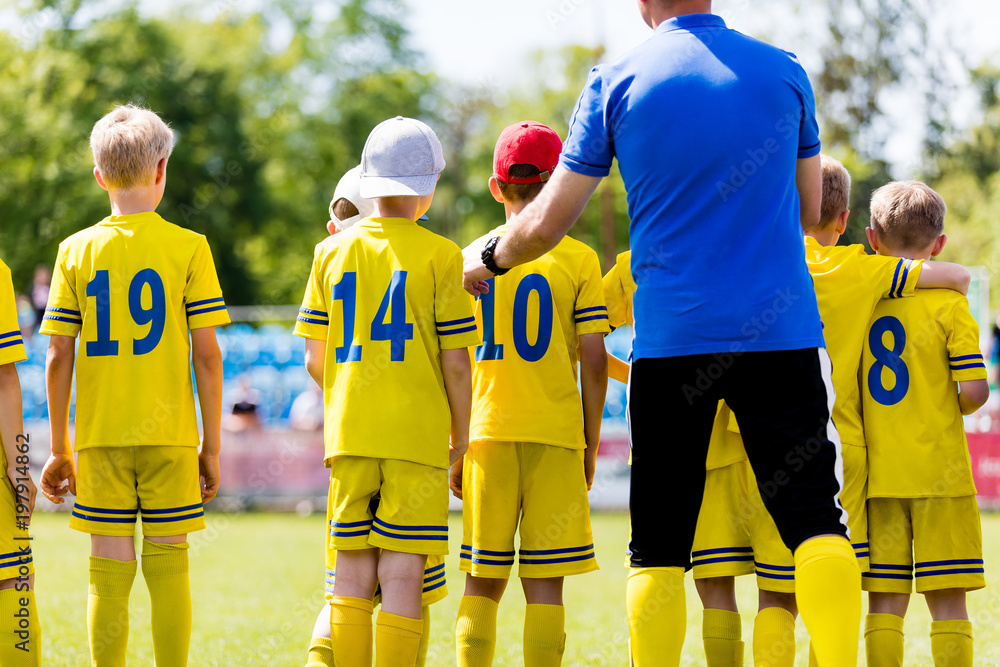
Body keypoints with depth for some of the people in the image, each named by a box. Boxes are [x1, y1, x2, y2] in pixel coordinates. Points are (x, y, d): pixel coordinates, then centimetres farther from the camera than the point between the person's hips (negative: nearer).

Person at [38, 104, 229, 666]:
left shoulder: (77, 251, 2)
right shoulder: (188, 248, -2)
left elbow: (59, 358, 1)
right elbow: (206, 353, -5)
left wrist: (60, 449, 9)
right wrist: (212, 445, 3)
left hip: (100, 436, 1)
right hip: (170, 432, -1)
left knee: (109, 573, 3)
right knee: (168, 567, 4)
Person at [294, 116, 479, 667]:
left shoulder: (332, 252, 7)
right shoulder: (439, 256, -4)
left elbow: (314, 359, 7)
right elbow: (455, 362, -6)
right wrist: (461, 435, 6)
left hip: (349, 433, 3)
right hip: (418, 433, -3)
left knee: (353, 576, 7)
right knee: (401, 576, -4)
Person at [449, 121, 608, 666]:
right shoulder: (577, 260, 0)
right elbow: (593, 360, -2)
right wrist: (590, 444, 7)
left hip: (487, 434, 2)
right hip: (555, 434, -2)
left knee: (483, 582, 6)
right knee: (544, 584, -2)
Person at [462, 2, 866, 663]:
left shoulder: (616, 82, 0)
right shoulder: (784, 71, 5)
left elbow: (545, 224, 4)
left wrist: (487, 260, 24)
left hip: (670, 334, 0)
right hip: (783, 330, 0)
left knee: (660, 545, 6)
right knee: (814, 517, 0)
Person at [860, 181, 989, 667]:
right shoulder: (949, 303, -5)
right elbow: (973, 391, -10)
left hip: (878, 475, 3)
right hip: (939, 472, -3)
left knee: (885, 603, 4)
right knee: (947, 601, -1)